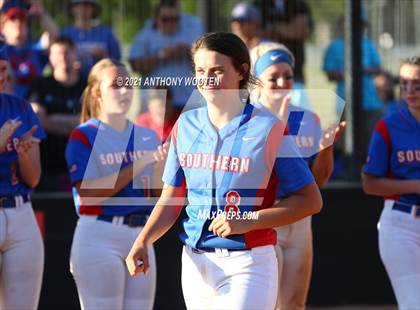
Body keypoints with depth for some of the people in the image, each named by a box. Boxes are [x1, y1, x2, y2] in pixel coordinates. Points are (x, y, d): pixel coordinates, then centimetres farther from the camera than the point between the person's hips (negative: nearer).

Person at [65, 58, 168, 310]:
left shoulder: (147, 137, 13)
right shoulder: (84, 136, -3)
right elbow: (89, 193, -15)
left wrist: (161, 163, -11)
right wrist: (140, 164, -18)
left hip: (141, 235, 6)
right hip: (99, 238, -6)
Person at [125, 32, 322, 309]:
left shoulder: (268, 129, -7)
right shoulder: (186, 125, 8)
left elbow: (310, 200, -6)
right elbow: (171, 199, 14)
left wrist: (247, 221, -16)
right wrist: (142, 242, -3)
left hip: (246, 266, -5)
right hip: (196, 264, 5)